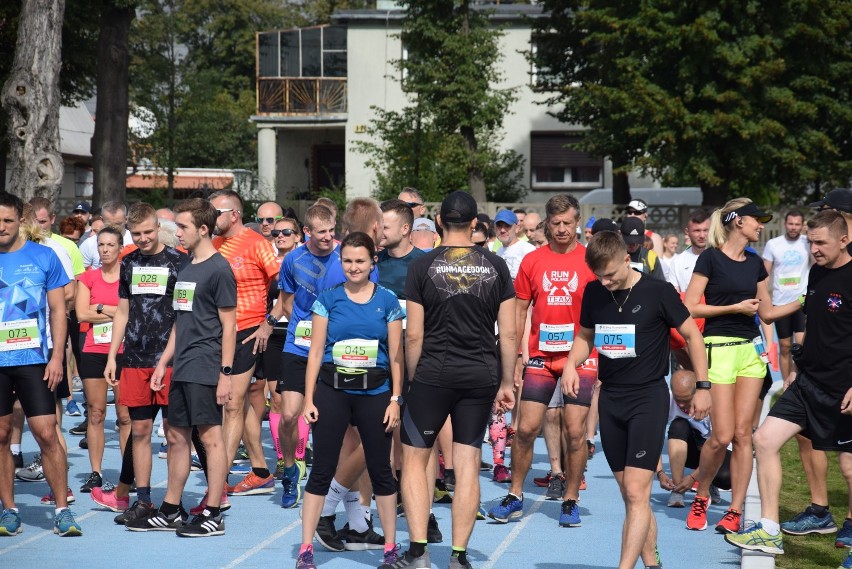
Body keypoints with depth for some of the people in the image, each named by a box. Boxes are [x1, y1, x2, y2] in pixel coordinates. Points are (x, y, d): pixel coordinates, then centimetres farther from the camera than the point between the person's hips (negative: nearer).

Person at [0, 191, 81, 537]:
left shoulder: (44, 257, 2)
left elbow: (58, 310, 4)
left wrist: (57, 357, -3)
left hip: (32, 360, -2)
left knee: (46, 434, -5)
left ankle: (62, 509, 2)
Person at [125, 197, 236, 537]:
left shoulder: (219, 269, -9)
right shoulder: (185, 269, 16)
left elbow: (228, 325, -11)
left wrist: (226, 373, -15)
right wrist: (163, 362, 19)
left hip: (205, 369, -9)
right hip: (182, 369, 9)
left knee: (210, 436, -4)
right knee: (176, 436, 12)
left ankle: (213, 516, 1)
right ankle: (170, 511, 20)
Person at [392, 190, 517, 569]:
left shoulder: (423, 266, -3)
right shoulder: (496, 266, 3)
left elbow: (414, 334, -5)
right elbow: (509, 332, 3)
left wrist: (414, 379, 7)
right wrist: (506, 383, 11)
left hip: (433, 373, -2)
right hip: (481, 375, 2)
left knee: (414, 458, 9)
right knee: (468, 465, 6)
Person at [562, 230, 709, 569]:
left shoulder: (658, 292, -10)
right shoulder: (594, 293, 3)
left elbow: (692, 335, -1)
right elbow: (585, 336, 18)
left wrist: (702, 386, -2)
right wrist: (572, 363, -3)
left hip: (648, 397, -5)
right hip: (610, 398, 5)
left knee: (636, 492, -13)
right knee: (631, 496, 8)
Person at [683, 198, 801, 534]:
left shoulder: (755, 263, 13)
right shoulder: (711, 258, -5)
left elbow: (767, 313, 18)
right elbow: (689, 308, -10)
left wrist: (804, 301, 8)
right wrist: (735, 307, -12)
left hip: (751, 349, 6)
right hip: (719, 347, -6)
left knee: (743, 433, 2)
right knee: (722, 436, -8)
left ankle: (735, 511, 6)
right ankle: (700, 497, 15)